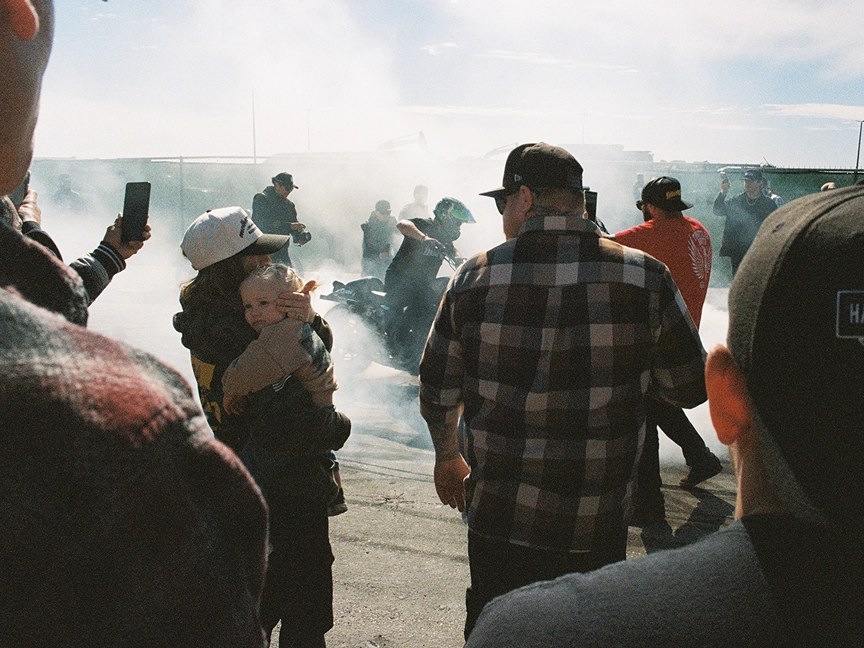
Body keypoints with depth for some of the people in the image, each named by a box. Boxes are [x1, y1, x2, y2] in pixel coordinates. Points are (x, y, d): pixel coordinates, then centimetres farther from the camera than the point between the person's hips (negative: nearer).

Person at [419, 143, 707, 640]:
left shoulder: (475, 278, -8)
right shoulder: (644, 277, -12)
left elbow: (438, 393, 3)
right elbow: (691, 389, -1)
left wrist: (448, 457, 21)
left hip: (497, 528, 0)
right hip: (596, 537, 0)